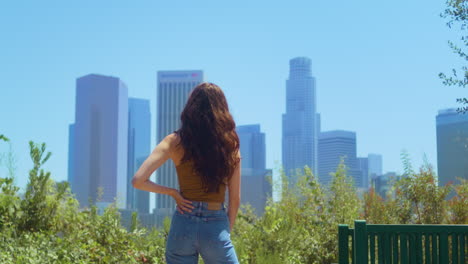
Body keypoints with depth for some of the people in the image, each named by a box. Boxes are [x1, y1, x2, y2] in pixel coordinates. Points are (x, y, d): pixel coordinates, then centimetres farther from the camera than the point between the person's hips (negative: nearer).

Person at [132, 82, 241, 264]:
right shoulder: (230, 143, -1)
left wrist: (172, 192, 1)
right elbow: (235, 199, 3)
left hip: (183, 226, 1)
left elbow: (138, 180, -10)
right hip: (215, 228, -1)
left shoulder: (175, 141, -3)